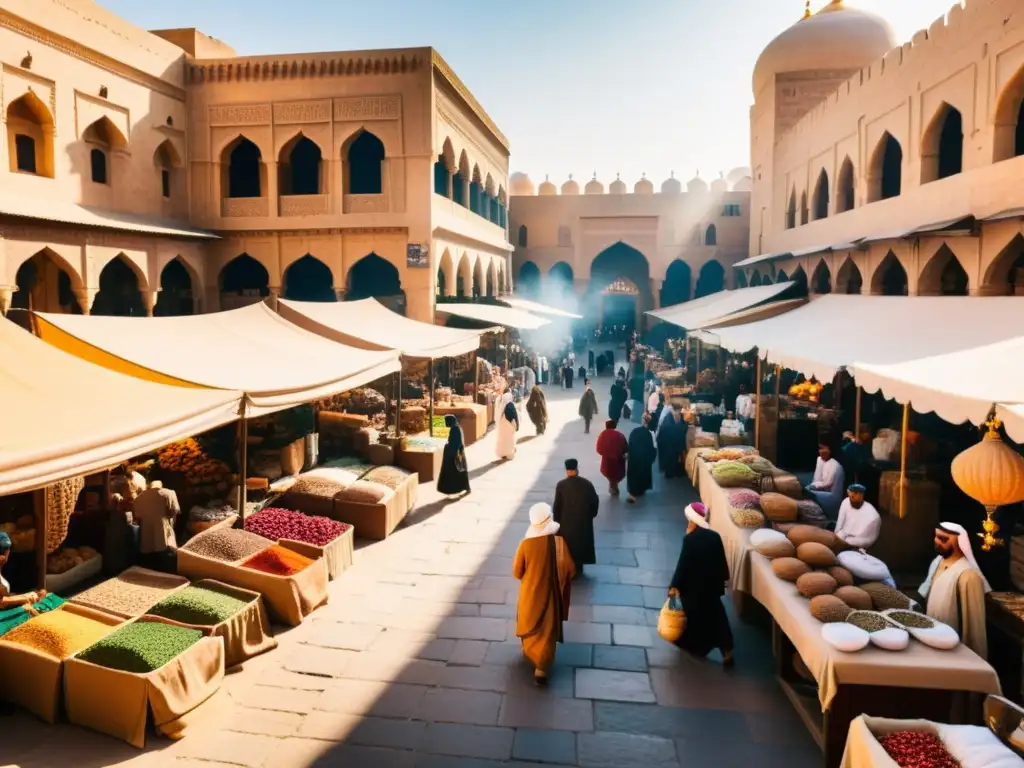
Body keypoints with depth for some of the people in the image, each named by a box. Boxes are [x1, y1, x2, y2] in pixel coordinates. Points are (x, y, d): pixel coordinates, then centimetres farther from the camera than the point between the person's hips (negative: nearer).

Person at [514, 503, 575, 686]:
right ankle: (541, 668, 11)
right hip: (551, 593, -1)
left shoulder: (525, 544, -20)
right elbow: (570, 569, -10)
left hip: (530, 592, 1)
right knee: (547, 629, 13)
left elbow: (516, 572, -9)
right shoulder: (559, 542, -20)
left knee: (529, 622, 26)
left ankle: (529, 650, 47)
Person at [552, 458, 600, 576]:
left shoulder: (561, 485, -16)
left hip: (566, 522, -2)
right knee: (581, 544, 20)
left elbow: (557, 505, -12)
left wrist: (556, 520, 2)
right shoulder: (587, 484, -9)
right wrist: (591, 515, 12)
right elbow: (595, 501, -2)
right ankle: (578, 569, 30)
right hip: (584, 522, 2)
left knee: (567, 546, 15)